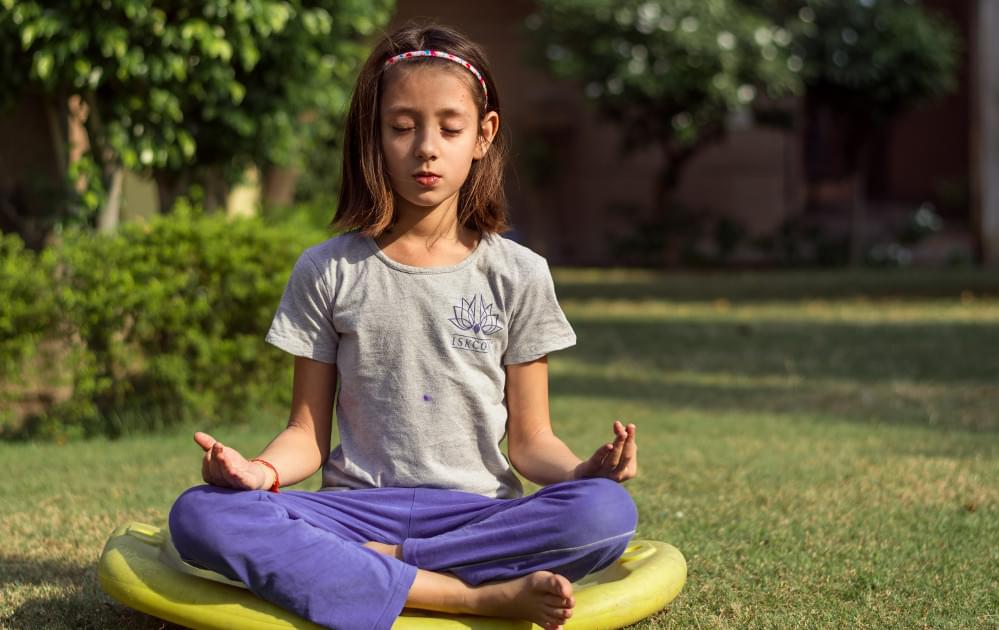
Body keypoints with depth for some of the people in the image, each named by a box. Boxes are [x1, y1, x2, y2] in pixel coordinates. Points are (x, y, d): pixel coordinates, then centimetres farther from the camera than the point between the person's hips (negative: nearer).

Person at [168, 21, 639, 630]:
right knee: (201, 515, -30)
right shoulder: (328, 273, 7)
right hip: (358, 505, 0)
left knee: (607, 512, -31)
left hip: (478, 513, 0)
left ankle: (367, 563, -21)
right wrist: (263, 470, -16)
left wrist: (586, 469, -15)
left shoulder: (517, 275, 7)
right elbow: (310, 432, 7)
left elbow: (531, 440, 8)